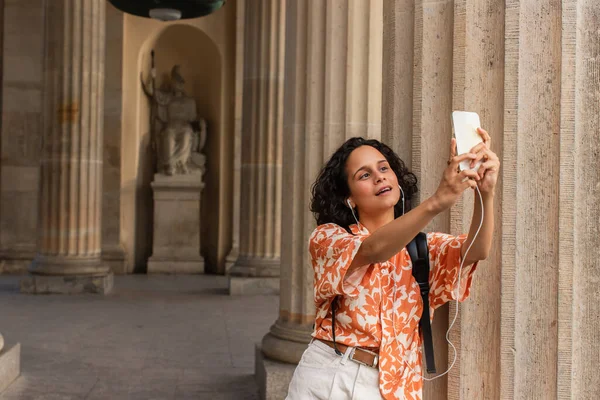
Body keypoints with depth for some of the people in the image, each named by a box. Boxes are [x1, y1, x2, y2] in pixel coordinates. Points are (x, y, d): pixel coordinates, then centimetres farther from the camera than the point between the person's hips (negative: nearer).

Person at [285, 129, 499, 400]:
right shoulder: (327, 238, -3)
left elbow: (476, 251, -13)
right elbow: (373, 251, -24)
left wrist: (485, 194, -32)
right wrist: (436, 202, -38)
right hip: (327, 378, -2)